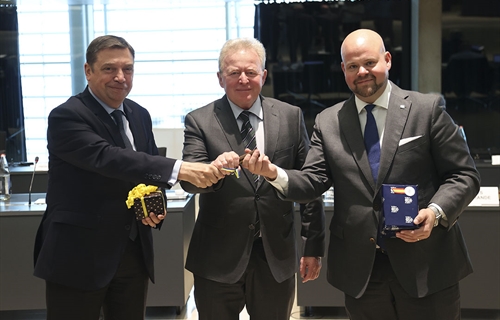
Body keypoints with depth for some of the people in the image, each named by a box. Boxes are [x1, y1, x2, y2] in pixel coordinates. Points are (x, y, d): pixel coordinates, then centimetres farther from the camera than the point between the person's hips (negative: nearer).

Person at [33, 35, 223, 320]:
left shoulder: (140, 115, 9)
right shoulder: (66, 117, -14)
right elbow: (108, 158, -29)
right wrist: (179, 169, -39)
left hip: (135, 251, 6)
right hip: (79, 255, -6)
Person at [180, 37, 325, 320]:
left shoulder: (291, 117, 2)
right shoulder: (200, 121, -3)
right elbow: (188, 180, -13)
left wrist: (314, 244, 5)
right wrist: (215, 169, -35)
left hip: (277, 256, 2)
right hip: (219, 258, -1)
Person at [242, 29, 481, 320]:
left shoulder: (427, 109, -2)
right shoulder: (328, 122, 6)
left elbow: (464, 175, -2)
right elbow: (312, 182, 1)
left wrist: (436, 211, -19)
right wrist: (275, 174, -18)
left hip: (426, 265, -2)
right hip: (361, 271, 2)